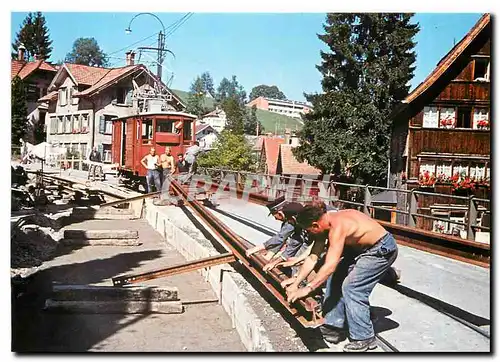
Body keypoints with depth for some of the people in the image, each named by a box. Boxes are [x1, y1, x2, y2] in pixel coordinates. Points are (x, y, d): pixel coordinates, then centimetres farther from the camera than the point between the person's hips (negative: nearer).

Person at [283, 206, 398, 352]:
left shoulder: (338, 226, -30)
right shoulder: (325, 224, -2)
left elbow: (330, 265, -36)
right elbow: (312, 258, 3)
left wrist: (307, 289, -33)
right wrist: (296, 281, -1)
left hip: (383, 250, -9)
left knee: (351, 287, -14)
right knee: (335, 278, 6)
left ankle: (364, 338, 0)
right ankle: (335, 327, 16)